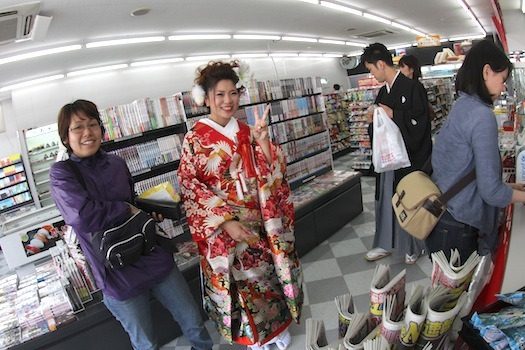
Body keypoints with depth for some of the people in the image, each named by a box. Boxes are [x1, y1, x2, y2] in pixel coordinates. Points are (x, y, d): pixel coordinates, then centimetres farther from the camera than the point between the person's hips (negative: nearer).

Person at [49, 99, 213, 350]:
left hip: (156, 258, 4)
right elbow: (82, 216, -26)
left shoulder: (117, 164, 4)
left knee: (194, 324, 16)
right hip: (119, 274, -4)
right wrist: (126, 209, -13)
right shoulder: (61, 173, -9)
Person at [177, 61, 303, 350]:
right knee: (240, 281, 12)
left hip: (259, 222, 4)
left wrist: (262, 141, -17)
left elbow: (273, 174, -1)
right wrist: (226, 220, -19)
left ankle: (277, 324, 44)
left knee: (268, 272, 17)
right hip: (222, 228, -3)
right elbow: (189, 186, -13)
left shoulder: (247, 133, 3)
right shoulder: (195, 139, -9)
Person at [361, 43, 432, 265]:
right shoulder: (383, 91, 11)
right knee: (385, 199, 13)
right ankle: (384, 245, 28)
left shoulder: (412, 87, -13)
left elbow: (421, 121, -18)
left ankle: (413, 247, 27)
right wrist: (374, 118, -2)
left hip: (409, 157, -7)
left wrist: (393, 114, -19)